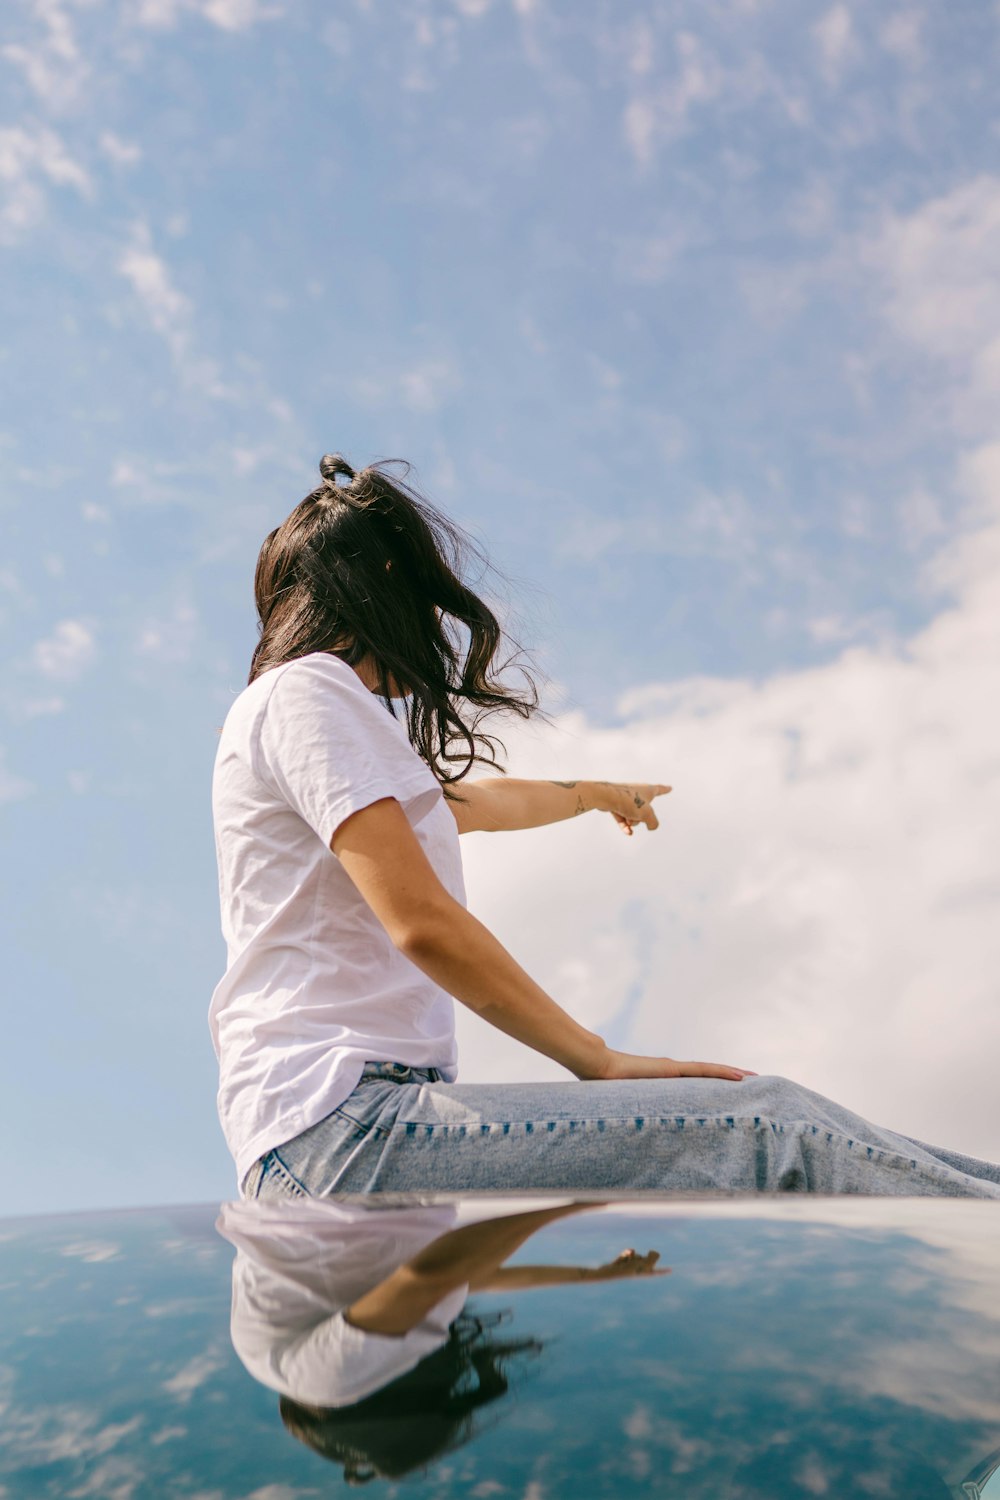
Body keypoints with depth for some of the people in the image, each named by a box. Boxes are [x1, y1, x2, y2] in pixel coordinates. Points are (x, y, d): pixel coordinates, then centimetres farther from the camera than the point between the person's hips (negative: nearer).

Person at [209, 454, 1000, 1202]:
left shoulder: (328, 704, 26)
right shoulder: (305, 690, -6)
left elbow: (467, 802, 43)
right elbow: (423, 921, -17)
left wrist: (597, 793, 58)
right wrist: (600, 1060, -10)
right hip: (334, 1122, -9)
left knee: (769, 1125, -3)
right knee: (770, 1132, -18)